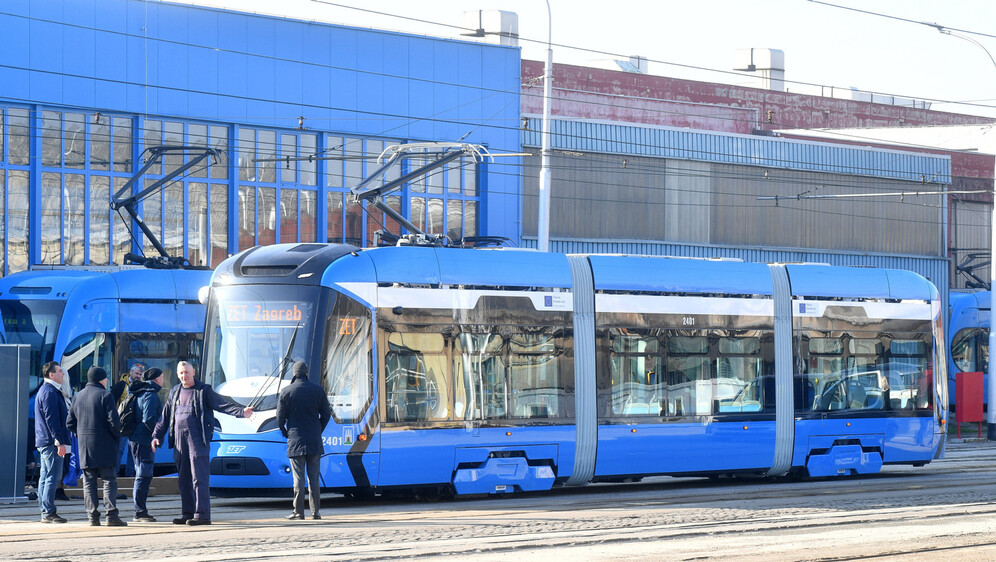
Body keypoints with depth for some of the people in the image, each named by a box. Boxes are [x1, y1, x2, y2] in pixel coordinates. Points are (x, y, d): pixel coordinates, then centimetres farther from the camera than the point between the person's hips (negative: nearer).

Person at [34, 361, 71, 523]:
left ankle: (45, 512, 15)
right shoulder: (50, 392, -14)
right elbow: (51, 419, -20)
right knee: (53, 477, -9)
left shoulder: (45, 391, 19)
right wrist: (60, 441, -21)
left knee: (45, 477, 11)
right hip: (51, 442, -11)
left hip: (44, 442, 11)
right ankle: (48, 513, -10)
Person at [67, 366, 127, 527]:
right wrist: (117, 436, 0)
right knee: (109, 480, -2)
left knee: (89, 482, 7)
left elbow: (70, 423, 10)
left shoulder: (77, 397, 10)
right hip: (104, 445, -5)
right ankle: (111, 515, -10)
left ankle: (93, 516, 3)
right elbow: (113, 421, -15)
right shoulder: (105, 395, -8)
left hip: (84, 447, 5)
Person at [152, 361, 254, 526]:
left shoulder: (204, 391, 2)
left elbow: (223, 405, -6)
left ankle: (202, 514, -13)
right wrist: (157, 436, 14)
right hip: (179, 440, 6)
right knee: (183, 479, 8)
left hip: (197, 438, -6)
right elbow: (165, 417, 21)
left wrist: (242, 412, -20)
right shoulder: (174, 393, 18)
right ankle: (188, 513, 15)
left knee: (199, 478, -10)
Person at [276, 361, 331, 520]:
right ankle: (315, 511, 6)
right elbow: (326, 414, 7)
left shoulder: (286, 391, -3)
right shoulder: (318, 390, 3)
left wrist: (286, 434, 12)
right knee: (314, 477, 7)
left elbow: (280, 417, -2)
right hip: (314, 441, 2)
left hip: (295, 441, -2)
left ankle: (298, 511, -2)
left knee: (298, 477, -1)